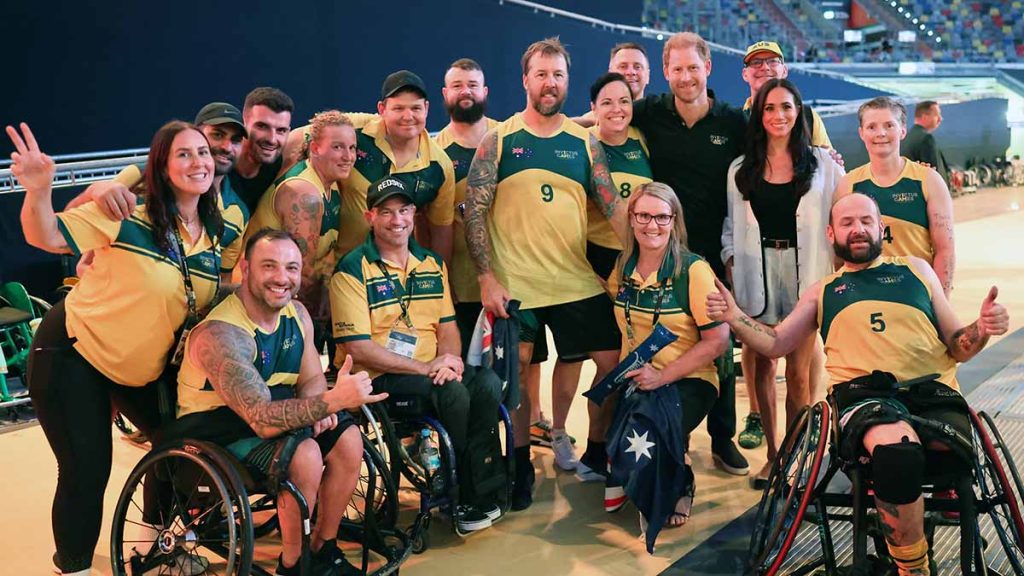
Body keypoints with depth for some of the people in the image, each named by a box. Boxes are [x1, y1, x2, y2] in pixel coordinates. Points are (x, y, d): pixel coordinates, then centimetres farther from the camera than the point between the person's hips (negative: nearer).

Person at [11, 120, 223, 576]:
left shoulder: (217, 235, -2)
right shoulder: (128, 213, -18)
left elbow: (220, 303, 12)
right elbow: (46, 238, -21)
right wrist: (37, 191, -39)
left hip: (145, 368, 6)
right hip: (73, 354, -6)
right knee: (87, 472, -6)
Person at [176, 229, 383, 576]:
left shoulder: (296, 314, -2)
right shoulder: (221, 334, -28)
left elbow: (311, 380, 2)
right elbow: (263, 420, -35)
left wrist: (318, 409, -22)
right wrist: (333, 400, -46)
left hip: (274, 413, 8)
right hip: (215, 429, -8)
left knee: (347, 439, -9)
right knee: (304, 454, -28)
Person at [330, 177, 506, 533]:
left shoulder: (433, 263, 15)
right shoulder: (352, 271, -5)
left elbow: (447, 324, 15)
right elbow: (358, 347, -12)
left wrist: (450, 359, -9)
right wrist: (424, 367, -18)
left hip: (435, 370, 6)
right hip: (379, 379, -5)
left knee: (487, 383, -24)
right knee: (453, 393, -30)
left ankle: (481, 496, -15)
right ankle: (469, 496, -10)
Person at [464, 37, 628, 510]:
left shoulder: (585, 143, 7)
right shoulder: (498, 140, 1)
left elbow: (614, 207, 5)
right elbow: (475, 211, -3)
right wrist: (486, 278, -10)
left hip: (578, 282, 3)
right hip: (512, 284, -2)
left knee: (612, 362, 2)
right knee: (515, 372, 5)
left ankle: (596, 453, 23)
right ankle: (520, 467, 22)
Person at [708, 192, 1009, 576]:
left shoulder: (916, 270, 24)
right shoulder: (823, 291, 25)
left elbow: (957, 348, 22)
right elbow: (774, 344, 21)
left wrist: (981, 330, -2)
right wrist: (733, 316, 4)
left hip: (933, 390, 2)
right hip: (864, 395, -1)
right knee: (896, 451, -38)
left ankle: (902, 528, 0)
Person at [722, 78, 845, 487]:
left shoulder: (822, 164, 7)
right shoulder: (741, 168, 12)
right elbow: (732, 224, 15)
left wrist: (838, 273, -2)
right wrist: (731, 261, 1)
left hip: (805, 273, -2)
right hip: (757, 274, 2)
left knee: (799, 371, -2)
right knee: (762, 364, 4)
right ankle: (772, 451, 15)